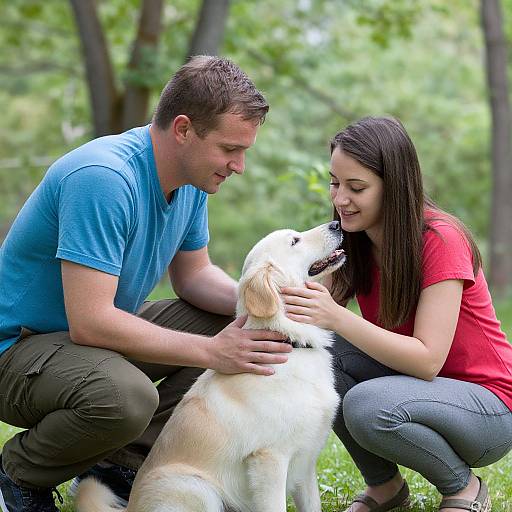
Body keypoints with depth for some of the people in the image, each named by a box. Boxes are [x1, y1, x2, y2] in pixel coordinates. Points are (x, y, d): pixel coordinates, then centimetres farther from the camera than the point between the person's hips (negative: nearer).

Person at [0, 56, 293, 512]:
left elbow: (193, 274, 10)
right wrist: (210, 351, -29)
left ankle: (119, 460, 2)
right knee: (126, 396, -38)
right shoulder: (103, 179, -30)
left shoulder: (193, 177, -1)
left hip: (102, 332, 9)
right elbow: (89, 322, -32)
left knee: (236, 330, 0)